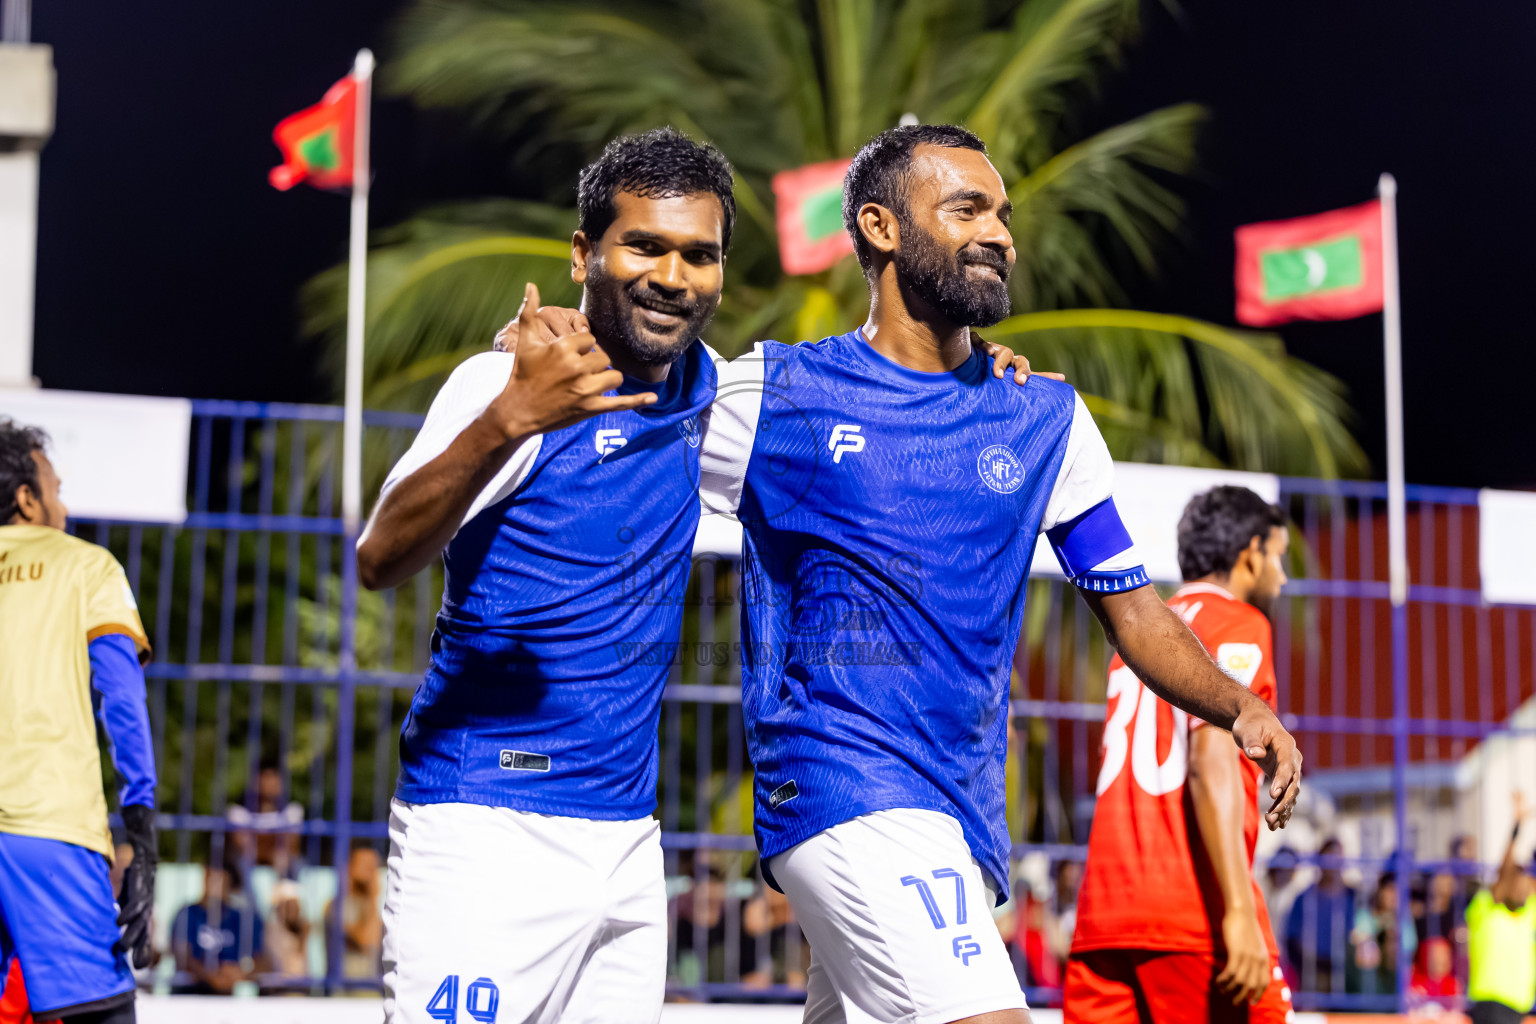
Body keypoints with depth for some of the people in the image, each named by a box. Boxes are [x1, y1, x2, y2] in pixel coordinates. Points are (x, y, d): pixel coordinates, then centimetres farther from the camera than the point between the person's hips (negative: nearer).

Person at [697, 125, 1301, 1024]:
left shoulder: (1047, 421, 13)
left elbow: (1132, 608, 15)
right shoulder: (768, 395, 2)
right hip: (843, 791, -5)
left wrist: (1238, 706, -1)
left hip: (963, 817, 5)